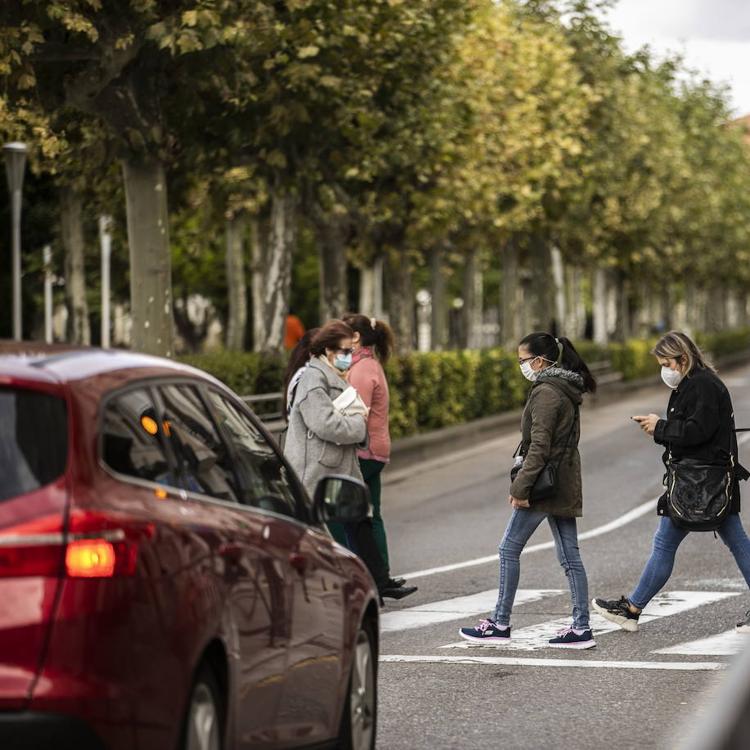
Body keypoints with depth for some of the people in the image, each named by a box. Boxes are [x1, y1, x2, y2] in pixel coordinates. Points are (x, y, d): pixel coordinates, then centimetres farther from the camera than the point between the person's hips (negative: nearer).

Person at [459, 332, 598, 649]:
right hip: (565, 487, 9)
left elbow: (539, 446, -20)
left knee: (509, 550, 1)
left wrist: (521, 487, -18)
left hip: (543, 485, -9)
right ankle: (581, 628, 6)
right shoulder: (567, 391, 14)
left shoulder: (545, 393, -15)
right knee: (569, 556, 7)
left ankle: (500, 624, 6)